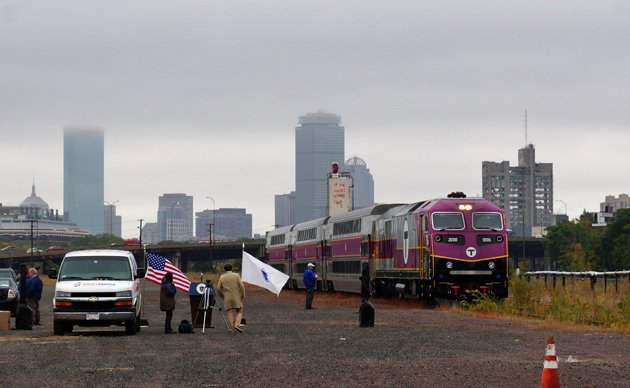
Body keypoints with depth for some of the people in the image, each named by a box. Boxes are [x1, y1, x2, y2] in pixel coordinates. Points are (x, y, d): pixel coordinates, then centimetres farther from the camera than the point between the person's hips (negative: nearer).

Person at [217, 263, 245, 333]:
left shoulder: (222, 277, 6)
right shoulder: (236, 275, 1)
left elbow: (218, 288, 3)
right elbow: (241, 286, -6)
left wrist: (222, 295, 17)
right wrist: (243, 295, 3)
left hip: (227, 298, 1)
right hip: (236, 297, -1)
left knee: (229, 313, 3)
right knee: (239, 311, 6)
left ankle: (231, 328, -2)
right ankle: (237, 324, -16)